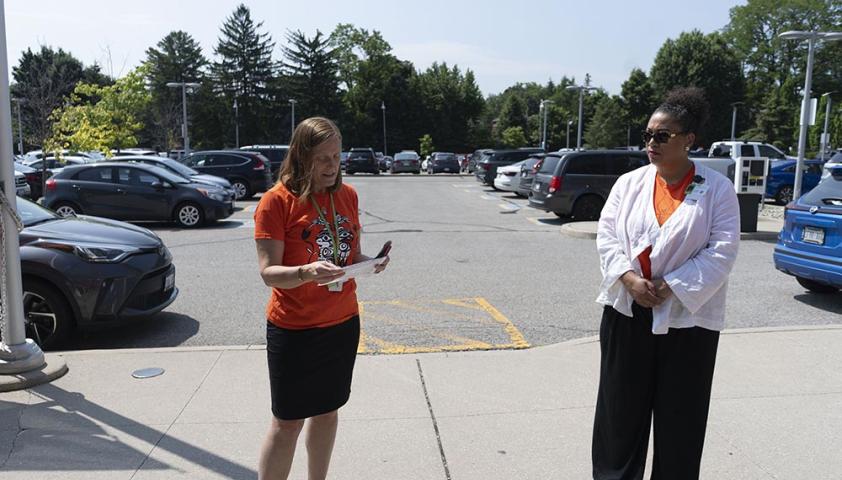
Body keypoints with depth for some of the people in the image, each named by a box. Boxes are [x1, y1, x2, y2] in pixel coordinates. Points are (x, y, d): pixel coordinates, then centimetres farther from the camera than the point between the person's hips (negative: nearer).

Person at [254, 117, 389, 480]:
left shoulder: (347, 195, 3)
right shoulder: (277, 200, -13)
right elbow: (268, 272, -17)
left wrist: (372, 263, -10)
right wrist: (305, 273, -35)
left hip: (343, 323, 5)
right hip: (293, 329, -5)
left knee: (328, 410, 17)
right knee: (288, 421, 4)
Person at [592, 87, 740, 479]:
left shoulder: (717, 189, -5)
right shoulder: (629, 183, 3)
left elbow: (722, 250, -10)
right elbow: (607, 234, 0)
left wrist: (670, 287, -17)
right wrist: (628, 278, -16)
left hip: (687, 318, -2)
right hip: (627, 311, 3)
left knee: (679, 416, 10)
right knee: (621, 409, 11)